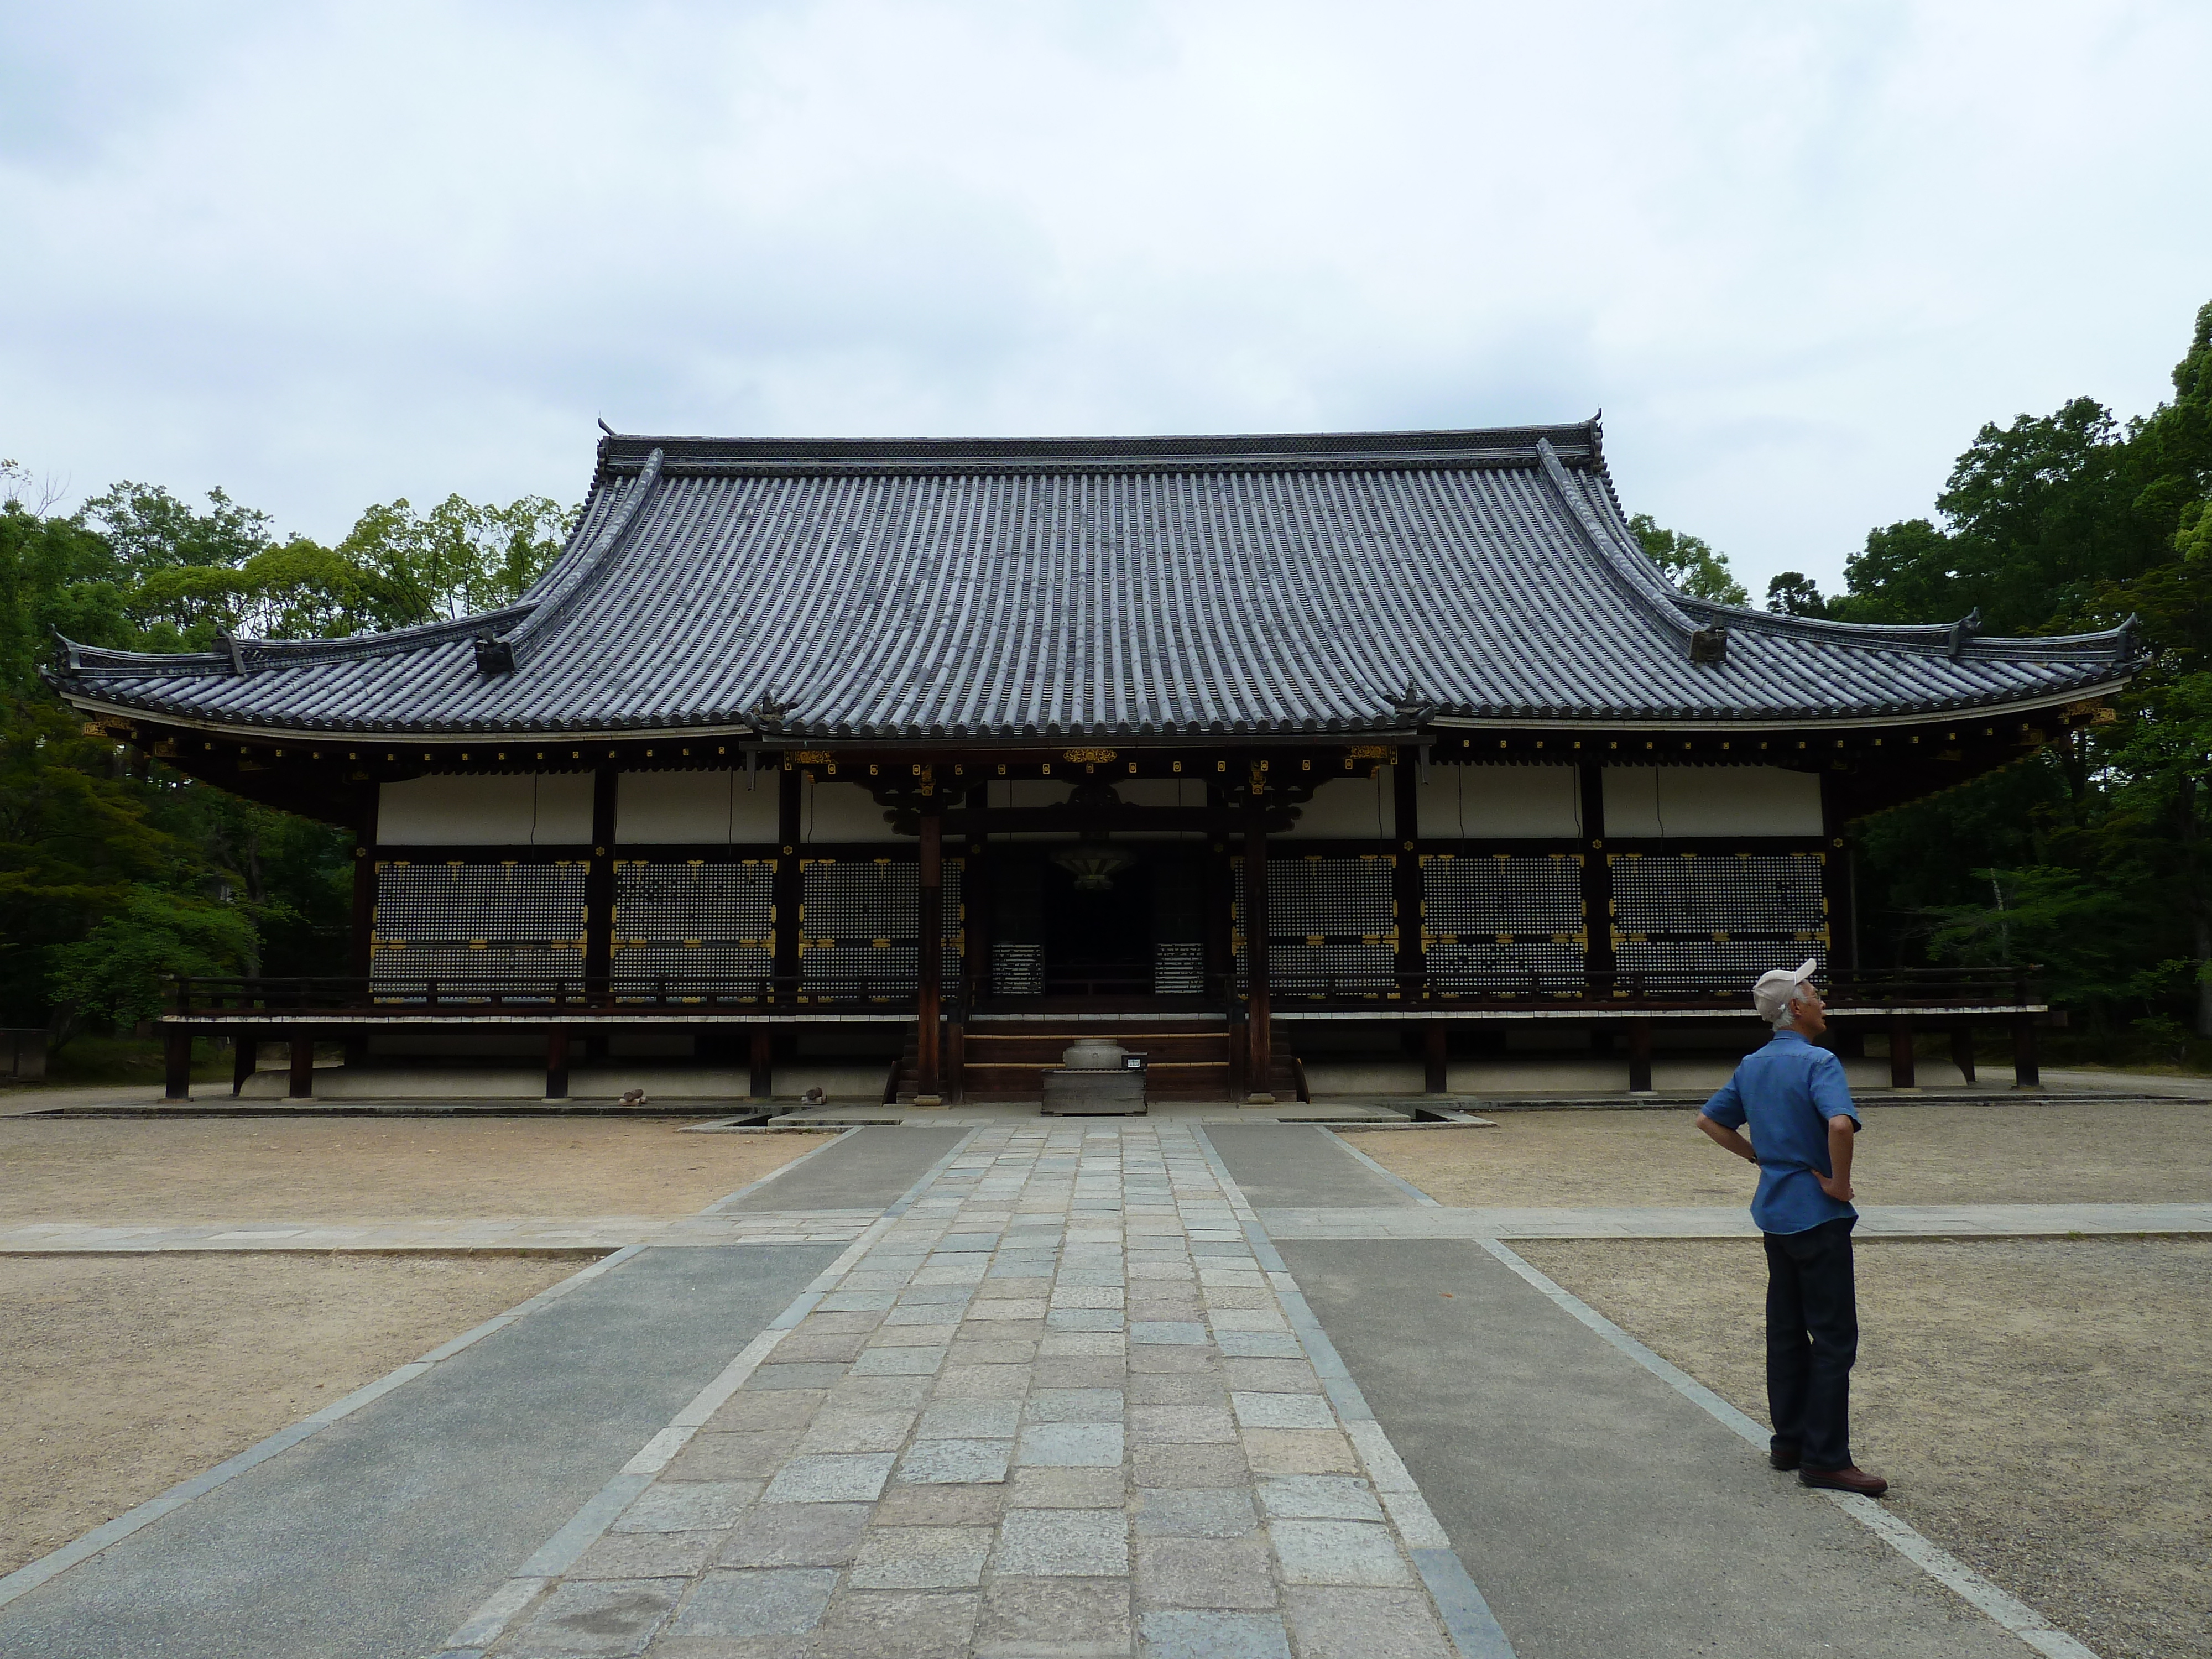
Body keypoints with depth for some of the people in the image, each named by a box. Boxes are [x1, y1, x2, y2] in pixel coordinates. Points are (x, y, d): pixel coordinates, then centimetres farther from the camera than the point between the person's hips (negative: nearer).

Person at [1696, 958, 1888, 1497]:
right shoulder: (1817, 1062, -15)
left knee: (1786, 1332, 15)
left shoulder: (1752, 1066, 10)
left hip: (1774, 1211, 8)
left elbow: (1710, 1120, 18)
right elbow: (1840, 1125, -33)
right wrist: (1839, 1183, -19)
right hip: (1817, 1215, -8)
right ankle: (1825, 1458, 3)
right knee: (1834, 1339, -1)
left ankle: (1789, 1441, 23)